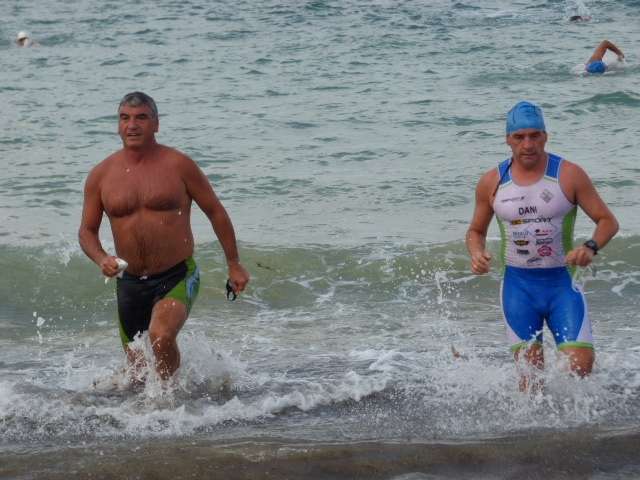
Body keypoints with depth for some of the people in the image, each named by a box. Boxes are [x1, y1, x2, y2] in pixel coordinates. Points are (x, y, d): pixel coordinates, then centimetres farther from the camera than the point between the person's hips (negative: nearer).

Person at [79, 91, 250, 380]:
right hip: (130, 282, 4)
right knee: (138, 366, 13)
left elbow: (215, 212, 2)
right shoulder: (101, 175, 1)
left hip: (177, 277, -4)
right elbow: (87, 230, 7)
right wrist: (101, 259, -14)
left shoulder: (177, 165, -6)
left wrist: (234, 264, 3)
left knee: (161, 336, -31)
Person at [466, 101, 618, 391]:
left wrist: (591, 247, -23)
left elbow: (607, 221, -3)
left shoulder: (568, 175, -6)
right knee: (530, 373, -2)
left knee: (581, 364, -13)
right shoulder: (491, 183, 1)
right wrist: (477, 254, -8)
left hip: (562, 282, -1)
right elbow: (476, 231, 14)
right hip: (518, 285, 1)